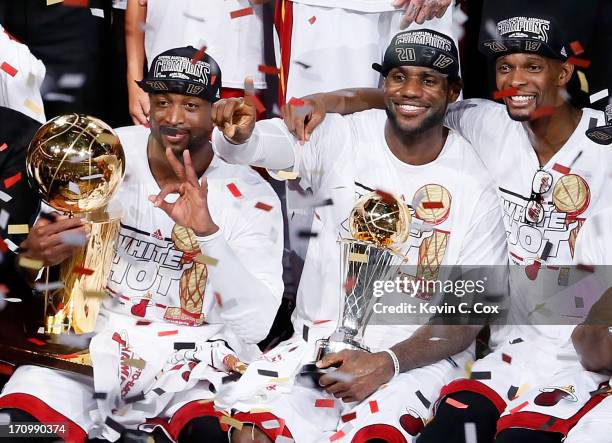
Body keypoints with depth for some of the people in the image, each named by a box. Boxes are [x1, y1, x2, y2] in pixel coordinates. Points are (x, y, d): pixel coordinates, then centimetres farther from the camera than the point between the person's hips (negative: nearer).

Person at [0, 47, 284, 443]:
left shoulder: (251, 197, -4)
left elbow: (255, 324, -14)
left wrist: (207, 232, -27)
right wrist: (34, 254, -21)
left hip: (195, 352, 0)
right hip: (93, 337, 1)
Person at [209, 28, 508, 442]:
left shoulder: (473, 185, -4)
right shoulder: (344, 139, 0)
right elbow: (265, 143, -17)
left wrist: (388, 363, -19)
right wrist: (238, 134, -42)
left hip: (417, 353, -1)